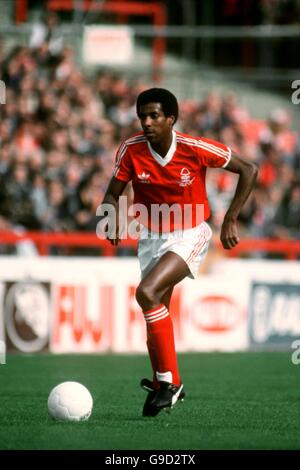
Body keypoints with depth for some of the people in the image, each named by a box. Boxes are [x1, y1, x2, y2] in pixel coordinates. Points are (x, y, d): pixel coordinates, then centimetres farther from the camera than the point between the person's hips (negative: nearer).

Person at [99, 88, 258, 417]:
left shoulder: (195, 149, -18)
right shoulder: (131, 150, -11)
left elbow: (248, 170, -8)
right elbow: (113, 194, 0)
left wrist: (230, 220, -10)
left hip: (190, 235, -5)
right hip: (151, 238, 5)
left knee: (147, 293, -26)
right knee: (156, 313, 5)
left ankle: (168, 381, -17)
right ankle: (162, 385, 24)